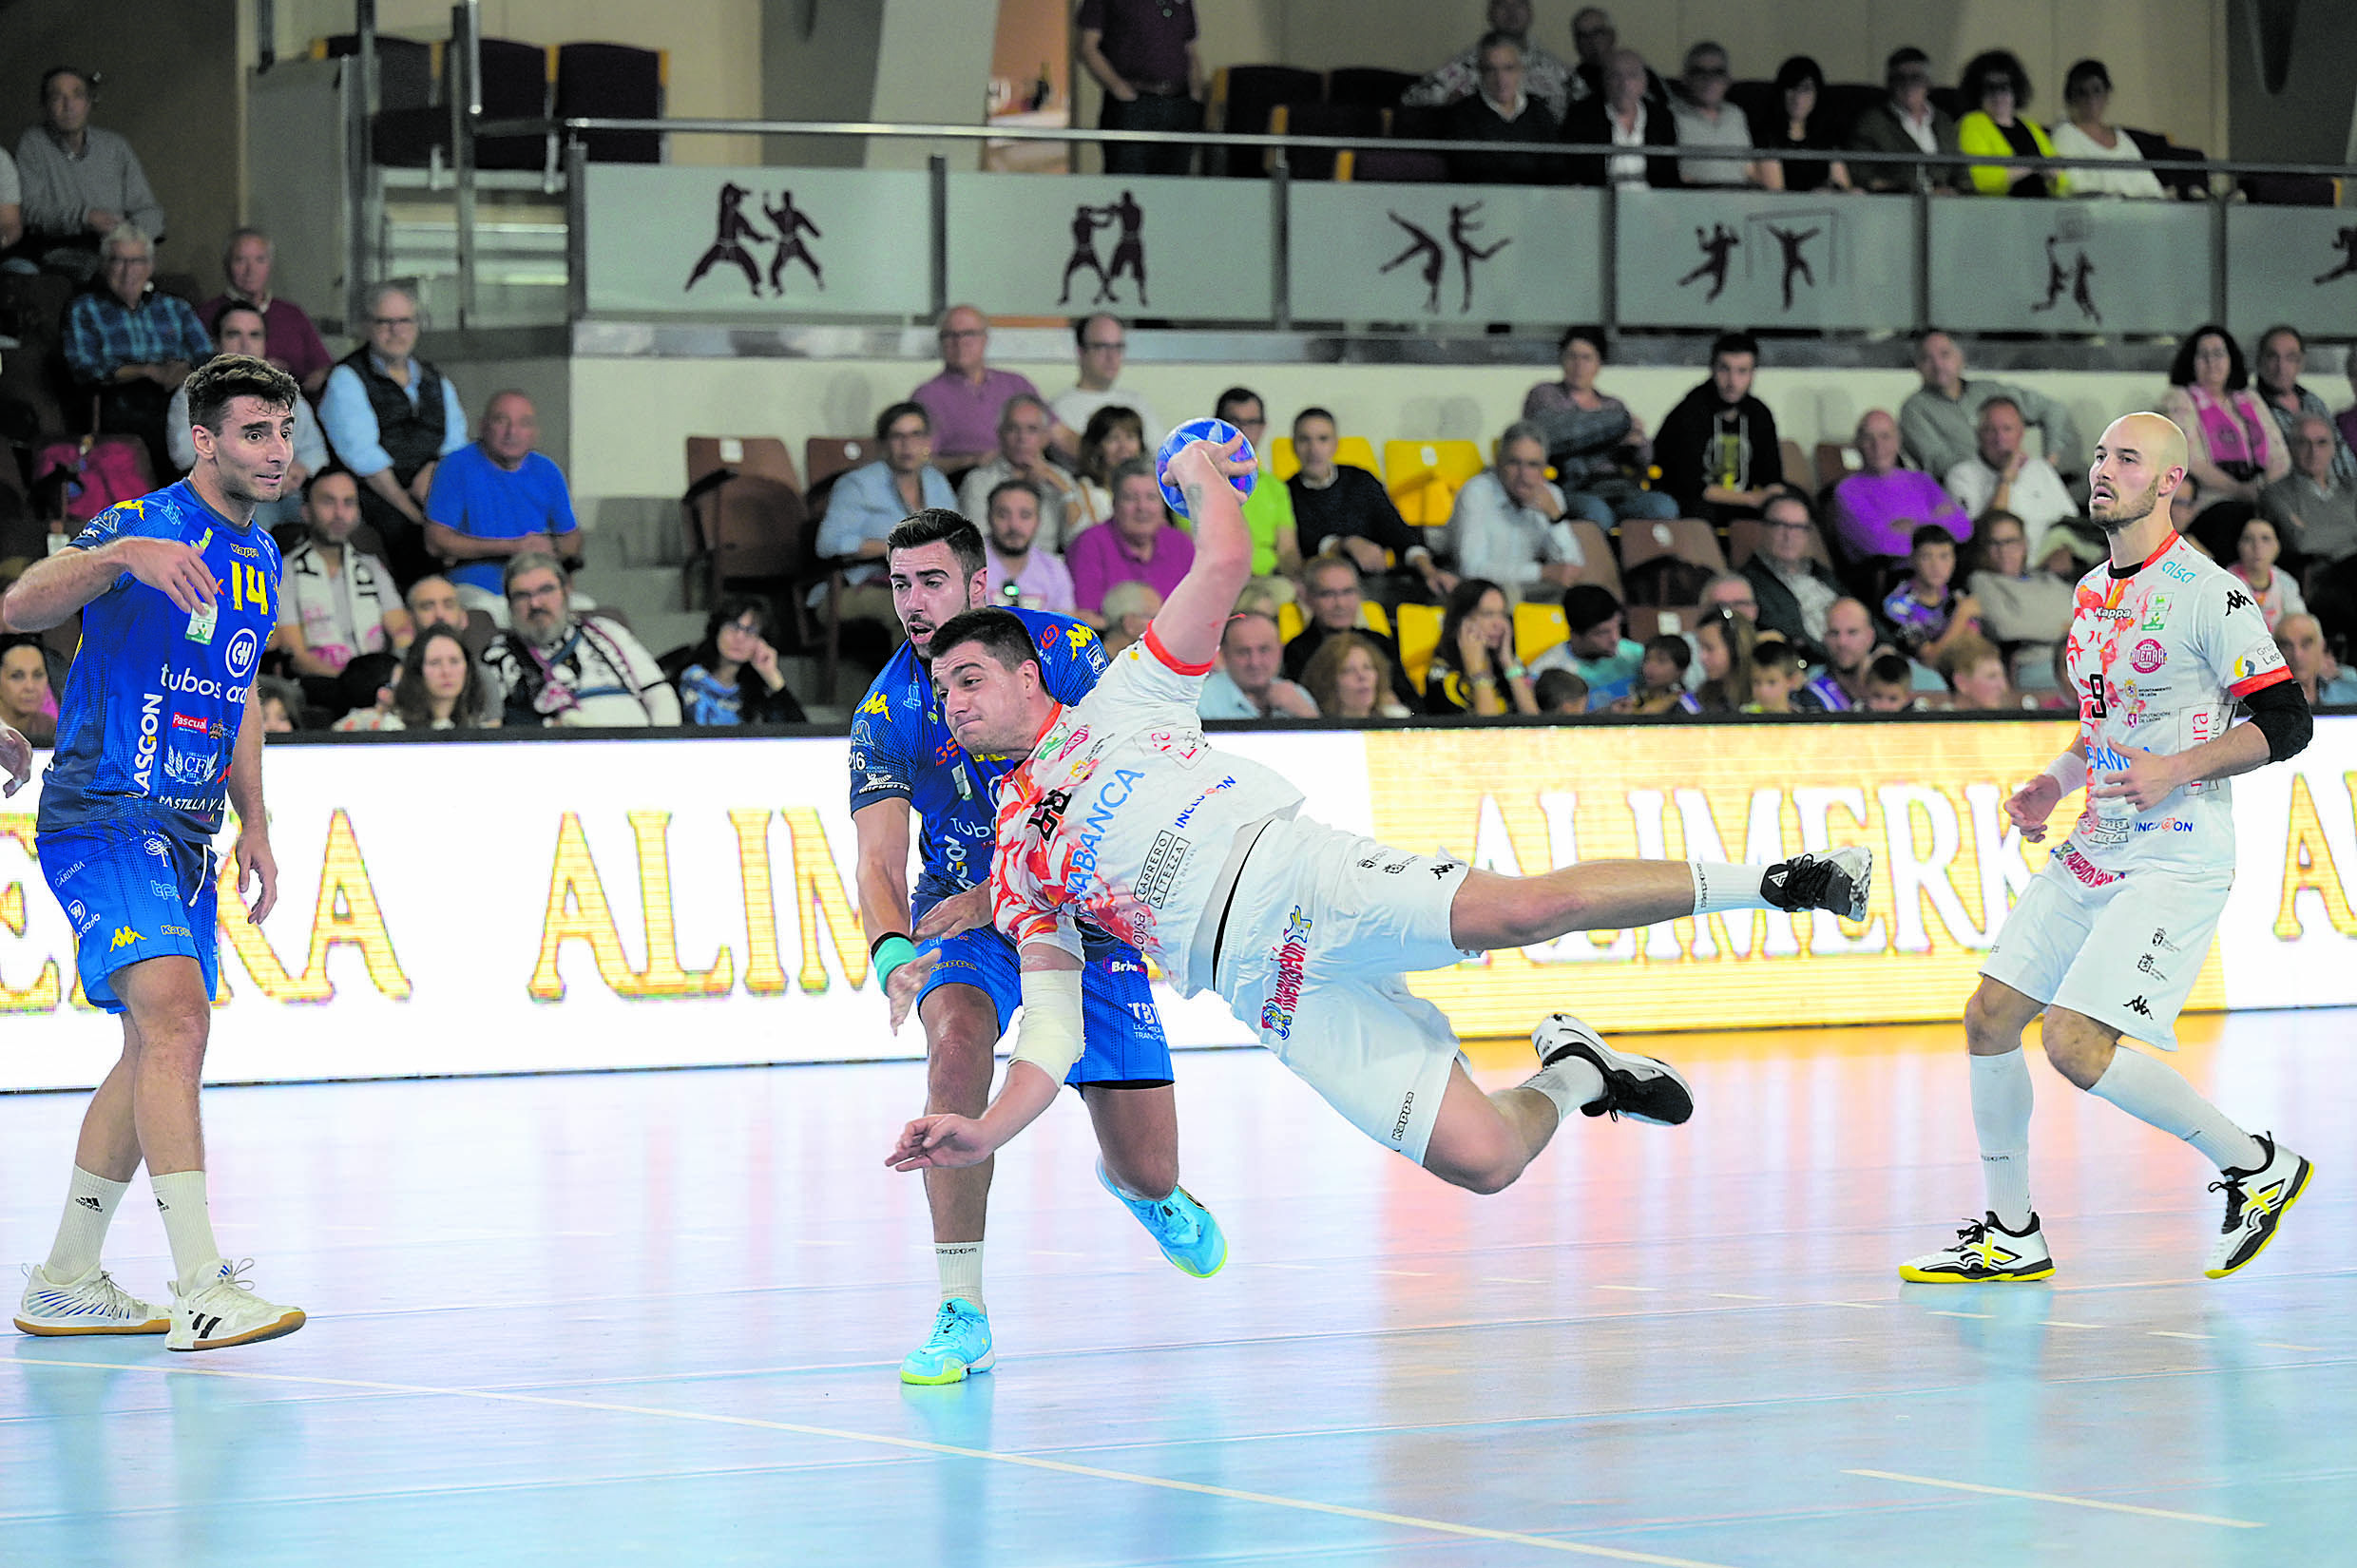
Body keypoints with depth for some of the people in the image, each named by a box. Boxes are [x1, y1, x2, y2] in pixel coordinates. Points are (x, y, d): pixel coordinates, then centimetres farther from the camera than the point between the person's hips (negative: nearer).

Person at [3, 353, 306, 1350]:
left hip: (186, 836, 9)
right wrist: (123, 557, -44)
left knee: (160, 1056, 12)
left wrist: (254, 825, 21)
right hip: (103, 820, -9)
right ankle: (201, 1287, -31)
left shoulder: (260, 560, 14)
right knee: (175, 1016, -24)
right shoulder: (142, 525, -12)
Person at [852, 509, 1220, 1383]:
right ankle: (962, 1313, -30)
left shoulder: (1064, 652, -14)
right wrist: (892, 953, -41)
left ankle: (1144, 1191, 43)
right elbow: (879, 862, -19)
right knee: (957, 1038, -36)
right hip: (961, 911, 0)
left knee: (1148, 1173, -1)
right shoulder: (887, 713, -12)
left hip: (1083, 912, 0)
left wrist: (1004, 887, -30)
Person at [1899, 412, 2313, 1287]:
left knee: (2075, 1043, -18)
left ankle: (2257, 1166, 0)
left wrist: (2178, 770, -23)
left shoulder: (2208, 594, -13)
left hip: (2176, 861, -9)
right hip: (2094, 849, 9)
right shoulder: (2093, 592, 13)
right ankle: (2010, 1237, 17)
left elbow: (2285, 722, -14)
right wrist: (2056, 782, 12)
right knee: (1990, 1017, 4)